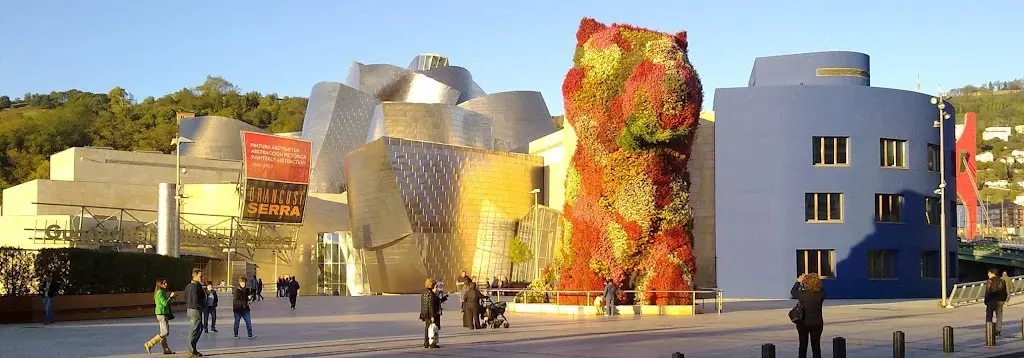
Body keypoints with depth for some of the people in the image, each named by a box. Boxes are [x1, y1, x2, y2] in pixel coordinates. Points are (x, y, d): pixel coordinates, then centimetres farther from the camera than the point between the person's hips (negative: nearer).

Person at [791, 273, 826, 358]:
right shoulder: (821, 294, -16)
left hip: (803, 323, -1)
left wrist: (798, 281, 14)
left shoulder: (802, 294, -18)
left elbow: (793, 291, 3)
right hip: (817, 323, 1)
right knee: (816, 346, 10)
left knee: (803, 346, 11)